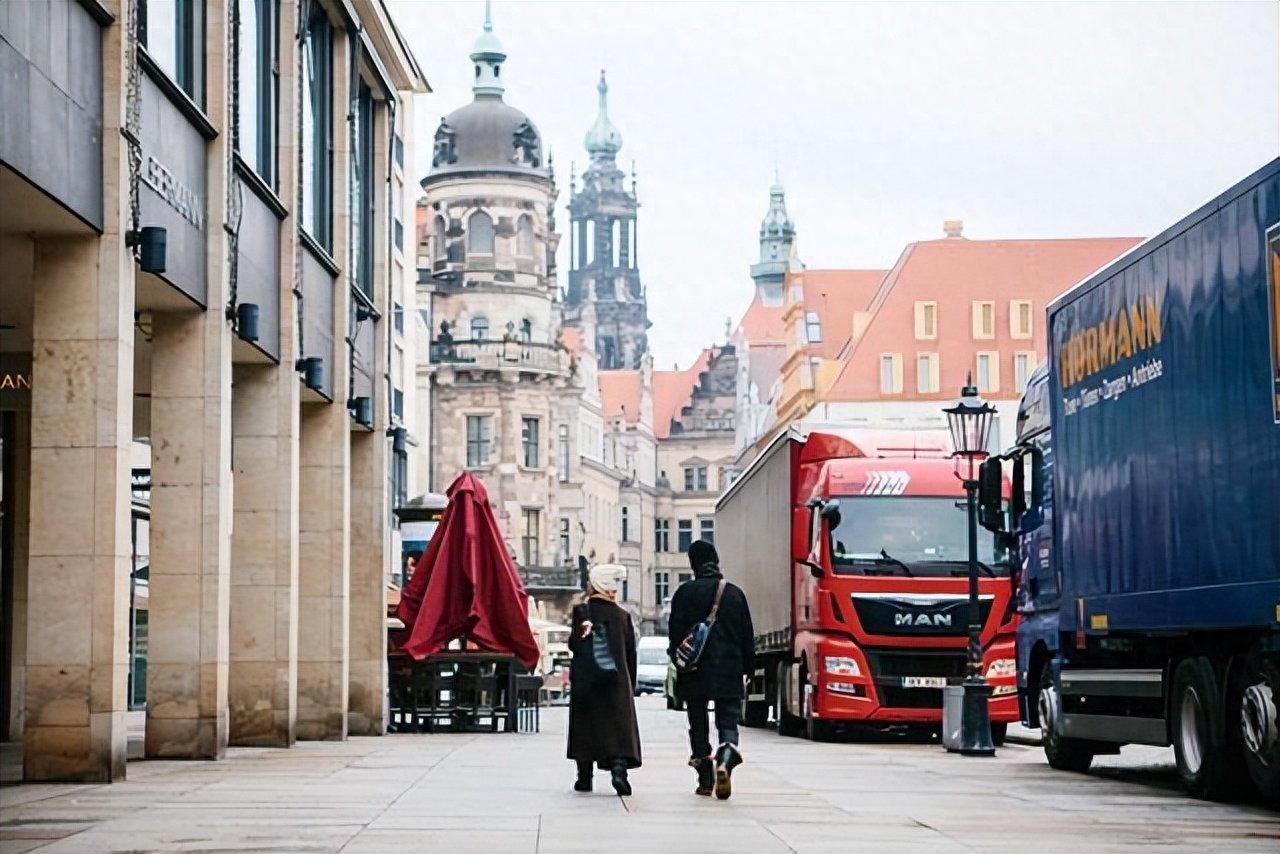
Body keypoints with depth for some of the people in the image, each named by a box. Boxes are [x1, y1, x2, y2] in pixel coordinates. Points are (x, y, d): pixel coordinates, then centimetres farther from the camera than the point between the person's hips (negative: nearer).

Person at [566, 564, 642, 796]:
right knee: (619, 726, -2)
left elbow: (574, 644, -9)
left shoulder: (582, 611, -4)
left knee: (585, 727, 9)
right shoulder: (622, 615, 4)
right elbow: (631, 653, 7)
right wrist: (630, 685, 14)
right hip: (616, 680, 1)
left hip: (585, 679, -1)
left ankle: (584, 777, 13)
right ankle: (619, 769, -22)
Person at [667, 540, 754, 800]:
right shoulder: (735, 593, 4)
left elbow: (676, 634, -5)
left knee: (698, 727, 10)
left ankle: (706, 780, 11)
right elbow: (747, 636, 7)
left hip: (695, 673, -1)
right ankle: (725, 762, -26)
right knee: (728, 723, 2)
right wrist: (746, 669, 14)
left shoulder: (685, 593, -2)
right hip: (729, 672, 1)